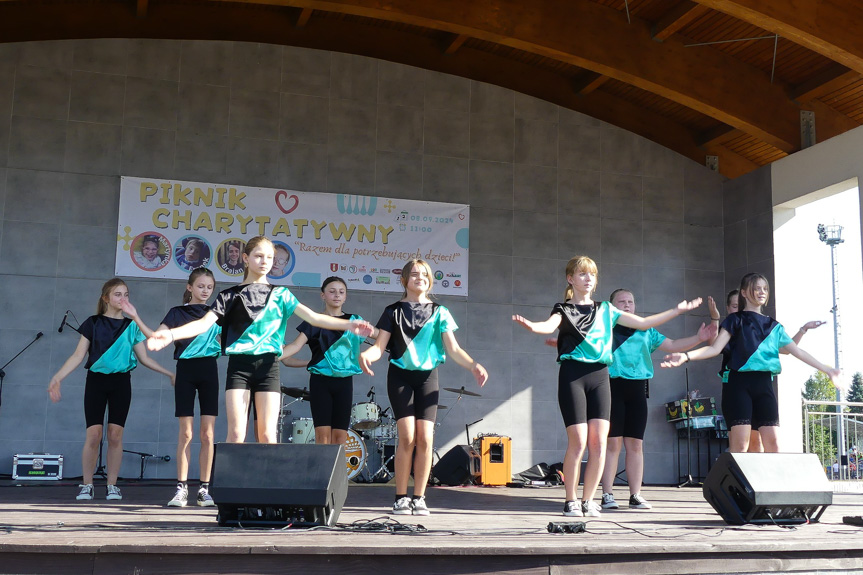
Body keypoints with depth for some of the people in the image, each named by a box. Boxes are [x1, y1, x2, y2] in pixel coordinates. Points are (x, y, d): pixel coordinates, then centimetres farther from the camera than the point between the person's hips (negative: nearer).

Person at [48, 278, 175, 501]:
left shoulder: (132, 326, 9)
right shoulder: (93, 323, 5)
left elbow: (144, 358, 12)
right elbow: (78, 355, 1)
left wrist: (168, 373, 5)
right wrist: (58, 377, -10)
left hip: (121, 382, 1)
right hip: (96, 380, -1)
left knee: (116, 434, -3)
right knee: (93, 434, -8)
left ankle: (112, 485, 7)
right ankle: (87, 485, 5)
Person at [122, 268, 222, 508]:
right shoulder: (177, 312, 6)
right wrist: (136, 318, -14)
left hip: (209, 371, 1)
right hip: (186, 370, -1)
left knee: (207, 433, -1)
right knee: (186, 432, -4)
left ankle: (204, 489, 4)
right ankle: (181, 488, 2)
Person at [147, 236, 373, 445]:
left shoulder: (280, 294, 11)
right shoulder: (230, 295, 10)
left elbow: (314, 317, 1)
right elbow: (205, 323, -2)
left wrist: (348, 325, -13)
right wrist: (170, 334, -19)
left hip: (268, 366, 1)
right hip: (239, 365, 0)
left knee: (268, 435, -4)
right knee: (236, 434, -6)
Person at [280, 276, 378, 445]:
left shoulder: (354, 321, 11)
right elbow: (296, 345, -9)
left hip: (344, 381, 2)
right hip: (320, 380, -2)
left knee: (340, 434, -1)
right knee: (323, 433, -9)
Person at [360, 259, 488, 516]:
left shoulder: (439, 312, 10)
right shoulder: (393, 311, 8)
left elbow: (453, 349, 2)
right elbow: (380, 346, -1)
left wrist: (473, 365, -16)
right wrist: (365, 354, -24)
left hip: (427, 377, 1)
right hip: (400, 376, -1)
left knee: (425, 438, -9)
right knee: (407, 436, -14)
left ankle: (419, 498, 2)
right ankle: (401, 498, -3)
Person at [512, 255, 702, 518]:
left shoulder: (605, 310, 17)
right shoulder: (563, 309, 6)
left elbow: (642, 323, 18)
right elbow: (550, 325, -16)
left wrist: (677, 310, 14)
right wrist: (532, 326, -40)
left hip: (599, 376, 4)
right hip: (573, 375, -4)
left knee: (599, 442, -3)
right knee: (578, 441, -8)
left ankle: (588, 501, 10)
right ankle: (570, 501, 7)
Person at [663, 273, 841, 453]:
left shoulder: (774, 326, 19)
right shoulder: (736, 320, 6)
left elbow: (797, 351, 22)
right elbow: (715, 348, -5)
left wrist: (826, 369, 20)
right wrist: (686, 356, -21)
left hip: (764, 383, 5)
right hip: (739, 383, -4)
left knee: (773, 441, -4)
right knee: (740, 443, -12)